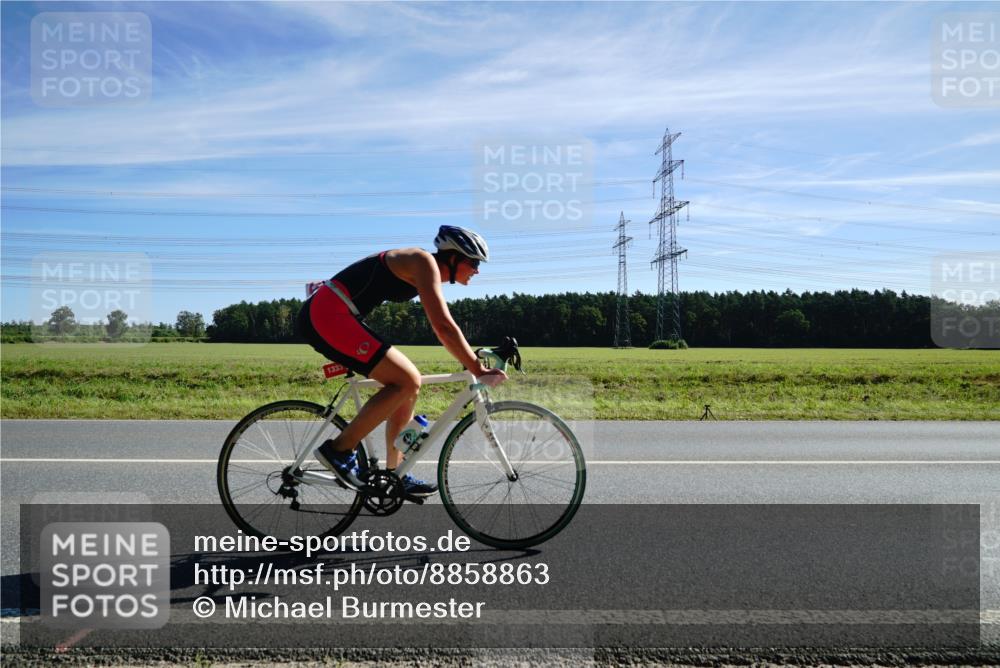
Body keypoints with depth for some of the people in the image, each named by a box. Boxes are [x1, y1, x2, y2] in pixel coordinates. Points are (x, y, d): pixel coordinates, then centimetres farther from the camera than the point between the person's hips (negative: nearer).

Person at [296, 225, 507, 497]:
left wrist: (474, 359, 19)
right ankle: (338, 449, -8)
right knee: (408, 381, -15)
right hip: (327, 314, -10)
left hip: (327, 316, 10)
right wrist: (479, 370, -18)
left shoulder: (429, 271, 16)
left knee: (408, 383, 10)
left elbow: (441, 327, 23)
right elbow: (444, 327, -21)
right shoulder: (424, 262, -13)